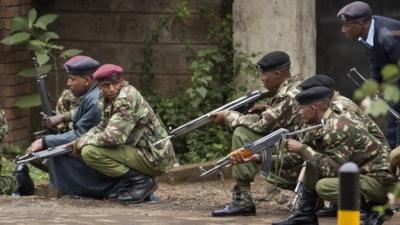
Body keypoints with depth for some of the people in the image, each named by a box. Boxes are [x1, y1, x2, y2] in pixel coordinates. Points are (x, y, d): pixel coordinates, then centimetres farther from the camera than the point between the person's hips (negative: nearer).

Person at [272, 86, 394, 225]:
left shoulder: (337, 129, -23)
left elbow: (333, 170, -26)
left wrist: (303, 149, -20)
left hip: (380, 181, -10)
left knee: (323, 186, -25)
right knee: (313, 165, 8)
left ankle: (372, 209, -12)